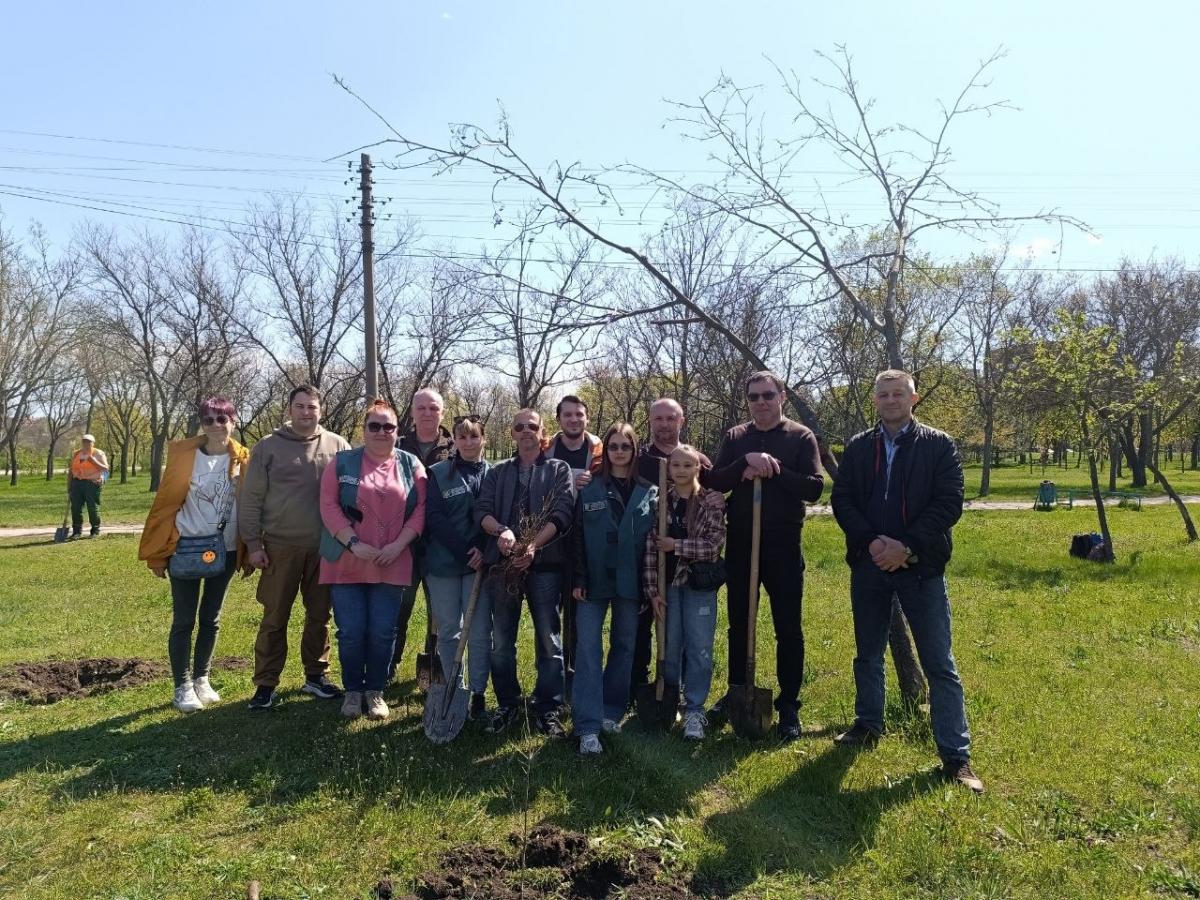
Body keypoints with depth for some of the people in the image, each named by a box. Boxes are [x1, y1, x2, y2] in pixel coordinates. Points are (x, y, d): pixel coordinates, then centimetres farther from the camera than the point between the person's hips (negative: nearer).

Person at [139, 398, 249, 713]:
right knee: (184, 620, 3)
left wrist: (249, 551, 2)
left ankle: (202, 679, 28)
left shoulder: (243, 459, 0)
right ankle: (183, 686, 16)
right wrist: (157, 553, -5)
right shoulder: (184, 454, -7)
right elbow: (165, 501, -5)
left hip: (225, 551, 3)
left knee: (211, 618, 14)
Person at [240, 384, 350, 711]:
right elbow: (251, 499, 0)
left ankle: (315, 675, 26)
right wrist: (252, 544, -4)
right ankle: (266, 683, 17)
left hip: (325, 547, 2)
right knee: (274, 618, 6)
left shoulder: (337, 446, 3)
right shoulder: (267, 447, 0)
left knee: (320, 615, 12)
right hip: (280, 546, -1)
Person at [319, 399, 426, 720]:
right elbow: (329, 506, -5)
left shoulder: (411, 464, 6)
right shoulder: (343, 462, 3)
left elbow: (421, 509, 0)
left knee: (383, 632, 4)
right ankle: (353, 689, 21)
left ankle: (375, 689, 21)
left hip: (392, 565, 1)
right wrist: (354, 544, -15)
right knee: (351, 631, 3)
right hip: (347, 562, 0)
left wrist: (398, 545, -11)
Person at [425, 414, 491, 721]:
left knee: (480, 633, 0)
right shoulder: (439, 474, 3)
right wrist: (465, 551, -13)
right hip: (444, 563, 0)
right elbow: (434, 518, -4)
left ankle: (477, 694, 11)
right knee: (448, 632, 7)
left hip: (480, 562, 0)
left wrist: (483, 550, -15)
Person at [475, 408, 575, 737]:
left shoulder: (559, 469, 9)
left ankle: (548, 709, 13)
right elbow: (482, 510, 3)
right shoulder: (497, 472, 16)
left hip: (545, 562, -2)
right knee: (501, 641, 7)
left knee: (549, 640, 1)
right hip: (502, 562, 2)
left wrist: (534, 545, -18)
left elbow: (562, 513, -4)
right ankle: (506, 706, 22)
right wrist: (501, 531, -19)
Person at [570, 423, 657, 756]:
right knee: (588, 648, -6)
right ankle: (588, 726, -3)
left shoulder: (649, 492, 4)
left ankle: (611, 712, 26)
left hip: (630, 581, 1)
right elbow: (577, 536, 0)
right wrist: (578, 578, -6)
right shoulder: (589, 489, 2)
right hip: (595, 580, -1)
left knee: (624, 646, 10)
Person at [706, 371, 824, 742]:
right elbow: (715, 482, -6)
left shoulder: (801, 437, -2)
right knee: (738, 624, 13)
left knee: (788, 627, 3)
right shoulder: (735, 437, 6)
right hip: (740, 543, 3)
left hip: (783, 544, -3)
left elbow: (814, 488, -11)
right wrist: (746, 461, -22)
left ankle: (788, 705, 15)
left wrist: (773, 469, -21)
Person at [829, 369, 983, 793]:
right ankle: (868, 725, 35)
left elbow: (949, 504, -9)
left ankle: (956, 755, 8)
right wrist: (871, 541, -14)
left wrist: (906, 546, -18)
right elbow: (841, 500, 1)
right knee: (868, 654, 16)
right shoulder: (857, 447, 7)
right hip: (869, 564, 3)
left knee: (940, 663, 0)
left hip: (921, 567, -3)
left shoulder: (939, 445, -1)